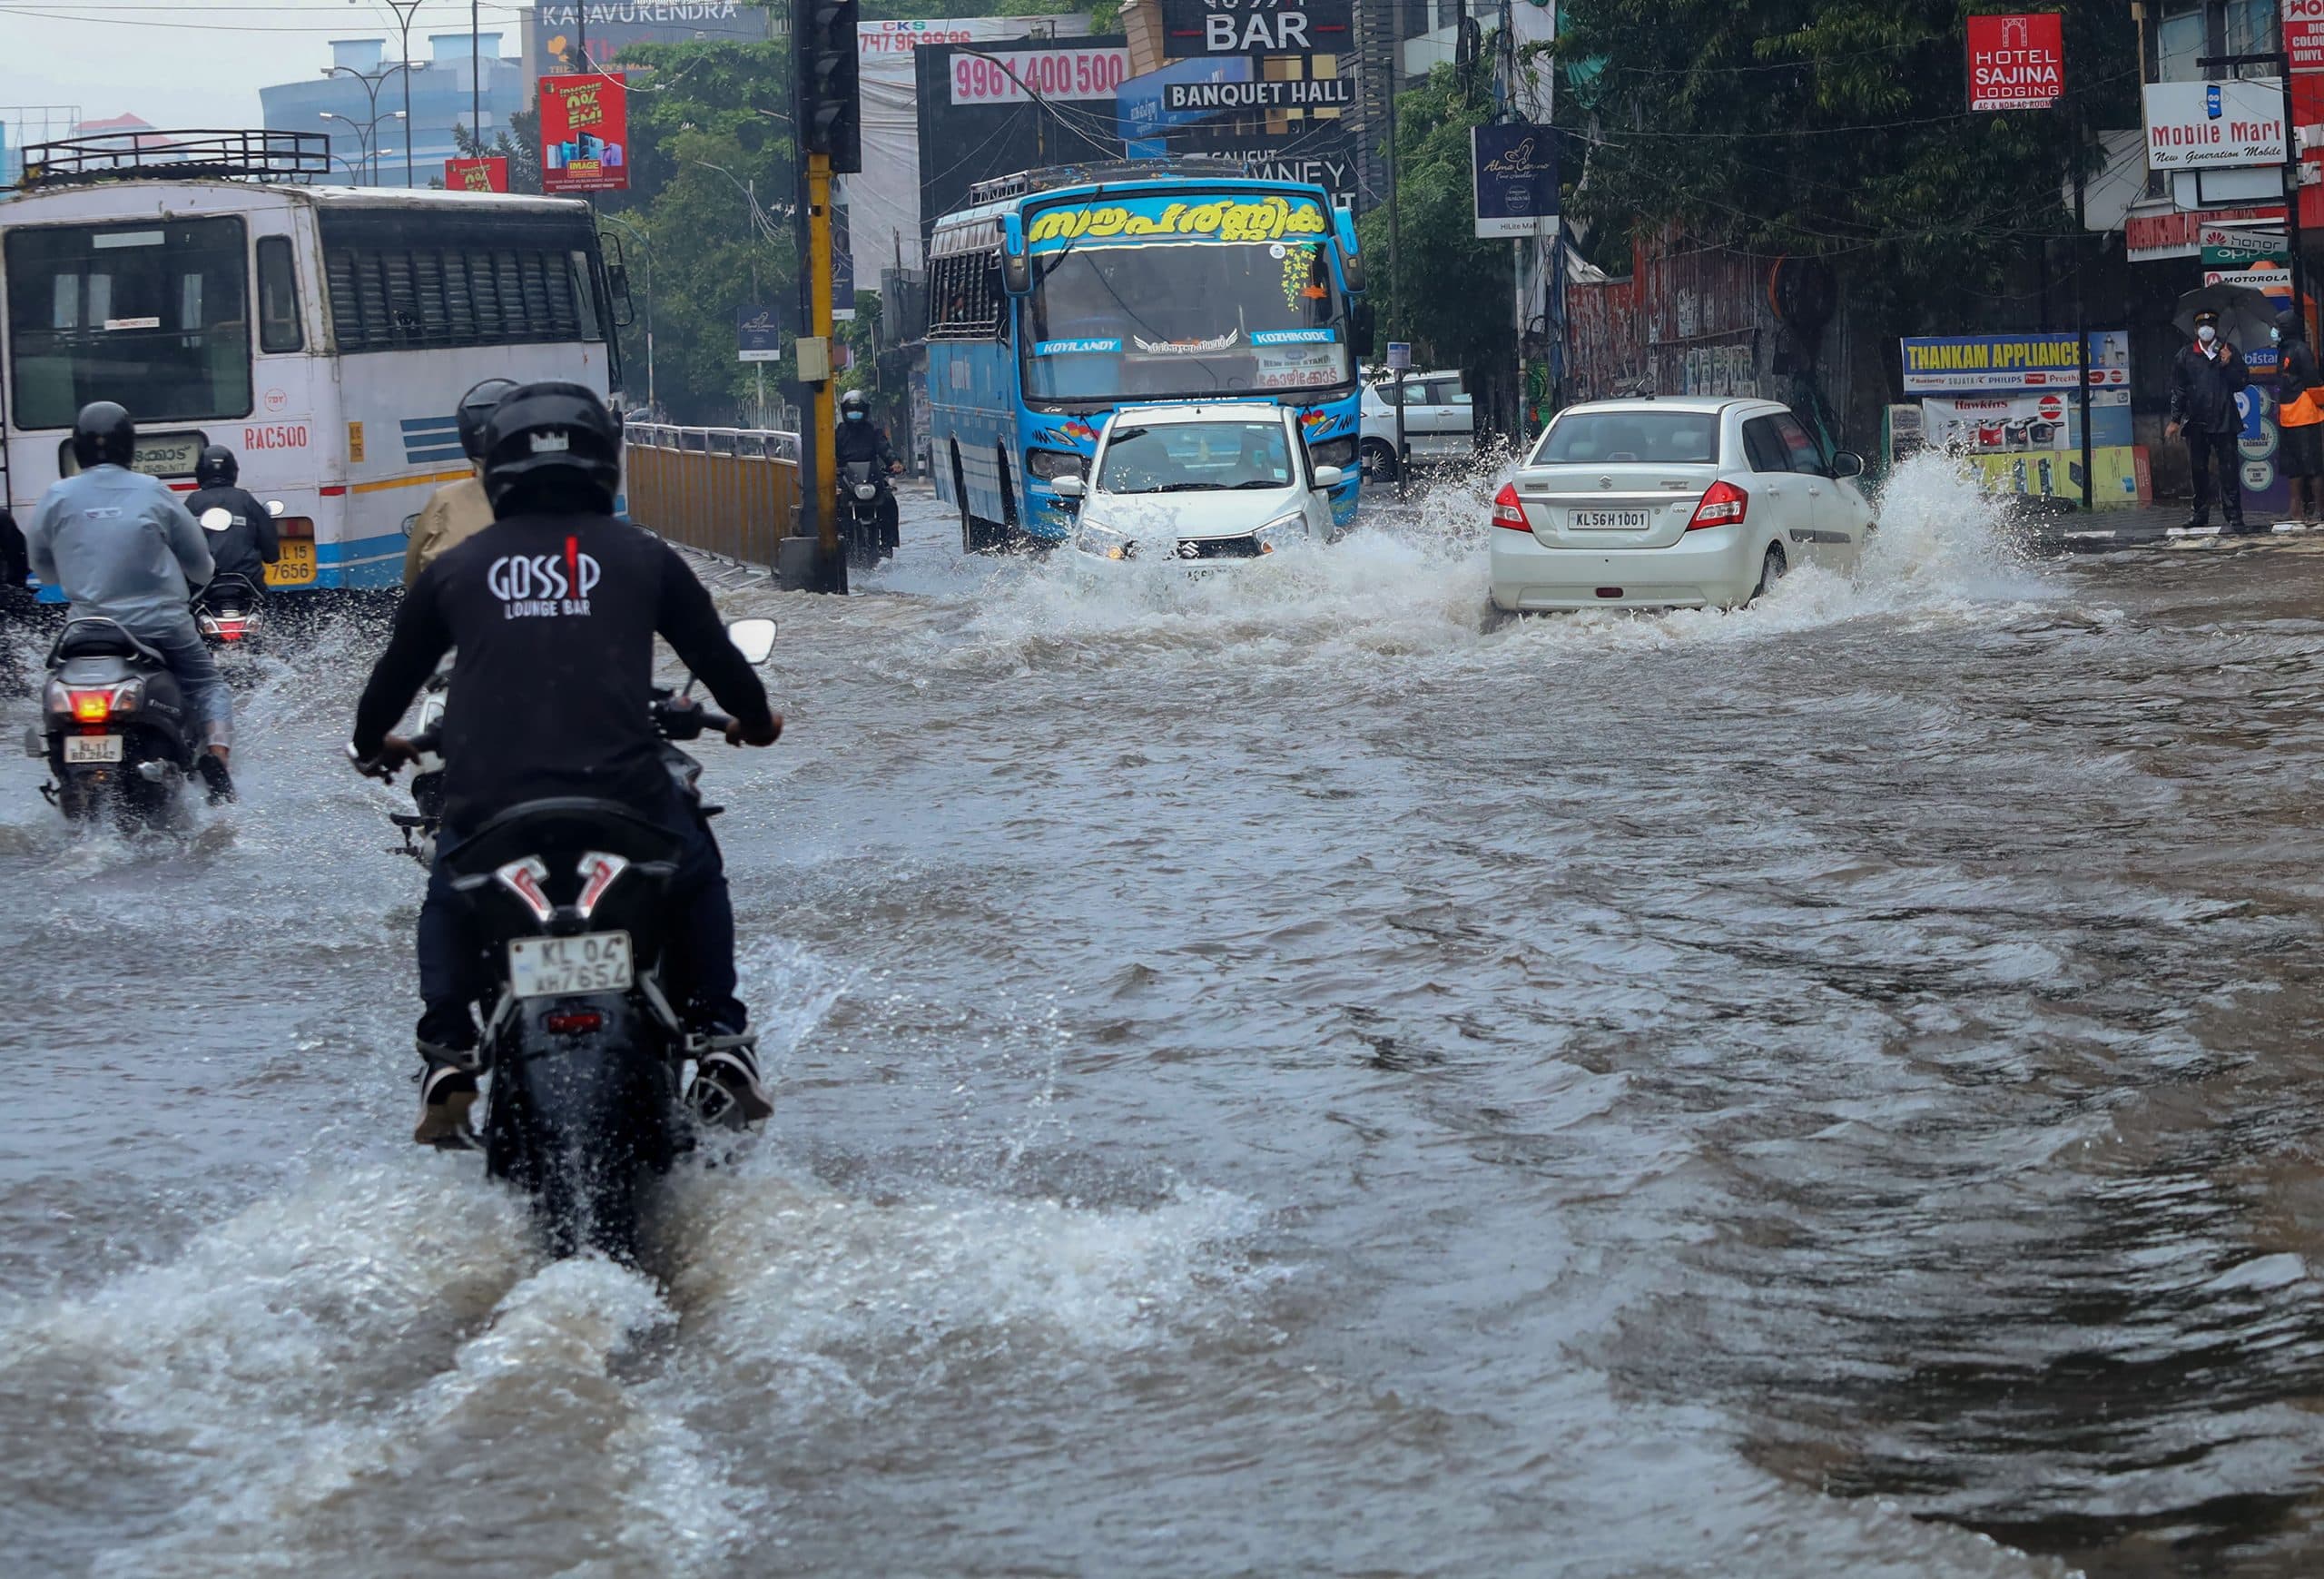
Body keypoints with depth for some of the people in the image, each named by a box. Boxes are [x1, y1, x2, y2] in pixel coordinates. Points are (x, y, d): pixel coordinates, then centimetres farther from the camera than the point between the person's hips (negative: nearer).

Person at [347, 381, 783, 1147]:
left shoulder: (455, 568, 11)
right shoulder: (642, 557, 9)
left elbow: (394, 674, 24)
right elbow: (717, 657, 19)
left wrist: (373, 744, 46)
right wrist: (756, 722, 41)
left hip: (488, 799, 1)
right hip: (623, 791, -1)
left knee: (448, 904, 30)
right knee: (696, 879, 28)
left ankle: (445, 1062, 14)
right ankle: (720, 1045, 19)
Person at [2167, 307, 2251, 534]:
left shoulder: (2230, 352, 6)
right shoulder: (2186, 356, 9)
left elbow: (2242, 383, 3)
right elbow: (2178, 390, 11)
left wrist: (2228, 365, -12)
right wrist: (2175, 420, 7)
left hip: (2224, 421, -2)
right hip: (2196, 422, 2)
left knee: (2229, 470, -5)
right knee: (2199, 470, 8)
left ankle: (2234, 515, -4)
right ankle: (2200, 513, 17)